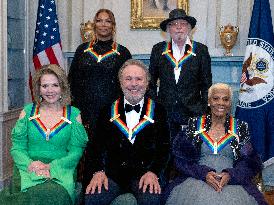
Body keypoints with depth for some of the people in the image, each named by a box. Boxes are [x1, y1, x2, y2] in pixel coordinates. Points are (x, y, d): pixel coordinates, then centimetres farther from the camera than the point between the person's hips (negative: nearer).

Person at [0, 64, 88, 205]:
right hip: (28, 170, 0)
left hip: (60, 171, 0)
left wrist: (51, 167, -13)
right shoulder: (28, 111, 12)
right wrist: (30, 163, -13)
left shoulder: (74, 114, 8)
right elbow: (17, 147, 8)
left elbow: (76, 152, 2)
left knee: (56, 194, -34)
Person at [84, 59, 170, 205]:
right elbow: (96, 145, 7)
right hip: (112, 174, 2)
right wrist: (97, 171, -10)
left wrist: (153, 172, -14)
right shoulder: (108, 111, 13)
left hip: (145, 173, -1)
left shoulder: (158, 111, 9)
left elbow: (164, 147, 2)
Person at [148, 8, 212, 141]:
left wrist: (204, 110, 1)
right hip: (164, 111, 1)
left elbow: (206, 84, 6)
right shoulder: (158, 50, 8)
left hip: (192, 112, -1)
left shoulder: (201, 50, 4)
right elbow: (151, 81, 13)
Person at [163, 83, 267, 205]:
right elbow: (181, 158, 3)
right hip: (197, 180, 0)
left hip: (232, 182, 1)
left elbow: (250, 162, 6)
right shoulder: (194, 125, 9)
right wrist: (204, 173, -12)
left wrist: (230, 175, -12)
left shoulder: (240, 128, 11)